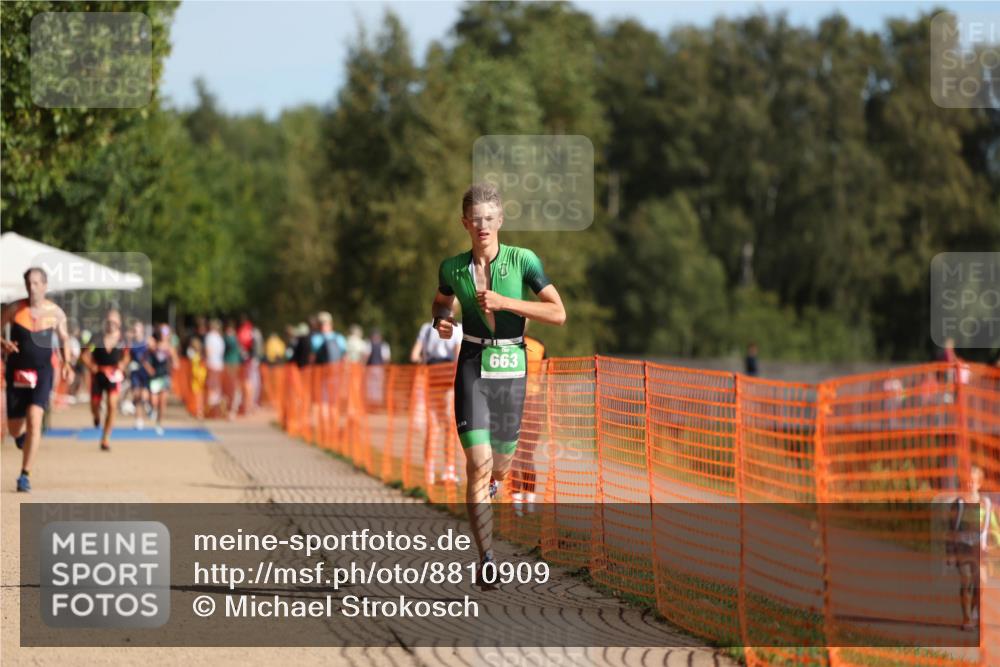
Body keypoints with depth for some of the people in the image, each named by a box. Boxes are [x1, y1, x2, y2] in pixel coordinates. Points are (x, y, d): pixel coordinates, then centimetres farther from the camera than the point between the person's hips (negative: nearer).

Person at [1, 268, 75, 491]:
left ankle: (25, 475, -16)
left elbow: (64, 338, 13)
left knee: (34, 418, -22)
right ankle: (22, 434, 48)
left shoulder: (55, 313, -3)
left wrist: (66, 363, -1)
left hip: (42, 372, -1)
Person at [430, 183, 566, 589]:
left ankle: (491, 484, 52)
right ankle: (486, 560, -16)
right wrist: (440, 321, -2)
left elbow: (558, 314, -10)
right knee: (479, 463, -16)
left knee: (500, 467, 13)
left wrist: (506, 303, -19)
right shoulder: (452, 269, -1)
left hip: (511, 370, 1)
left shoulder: (523, 261, -7)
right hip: (473, 369, -1)